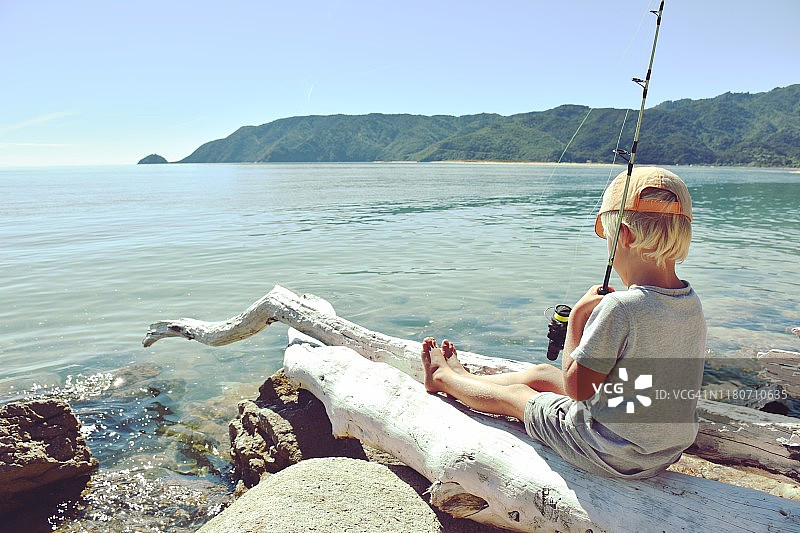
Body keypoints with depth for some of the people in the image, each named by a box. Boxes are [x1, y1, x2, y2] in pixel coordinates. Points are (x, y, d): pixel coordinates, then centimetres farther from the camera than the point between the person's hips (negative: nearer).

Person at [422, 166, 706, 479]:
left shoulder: (620, 308, -31)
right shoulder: (693, 305, -4)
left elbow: (575, 386, -22)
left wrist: (577, 317, -14)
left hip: (611, 456, -7)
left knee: (515, 395, 16)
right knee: (540, 374, 21)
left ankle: (443, 377, 45)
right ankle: (461, 377, 47)